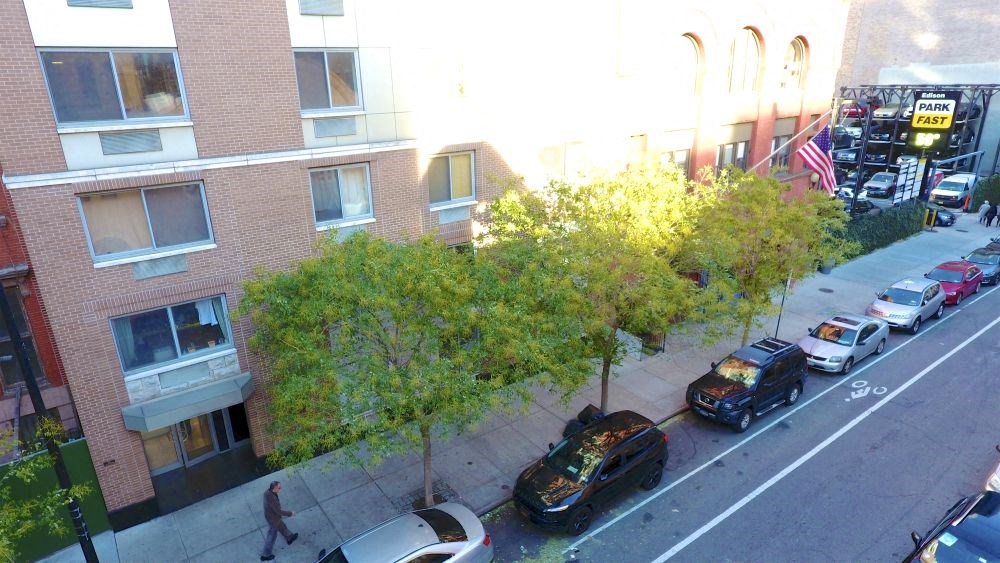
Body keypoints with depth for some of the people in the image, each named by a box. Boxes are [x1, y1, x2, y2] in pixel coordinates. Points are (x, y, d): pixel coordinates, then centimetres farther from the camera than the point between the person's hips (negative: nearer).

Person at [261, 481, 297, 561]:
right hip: (273, 520, -8)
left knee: (282, 527, 31)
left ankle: (289, 538, 57)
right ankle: (265, 555, 37)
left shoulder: (267, 492, -22)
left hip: (269, 515, 8)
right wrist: (290, 513, -17)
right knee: (271, 537, 17)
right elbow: (279, 512, -29)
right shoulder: (273, 500, -44)